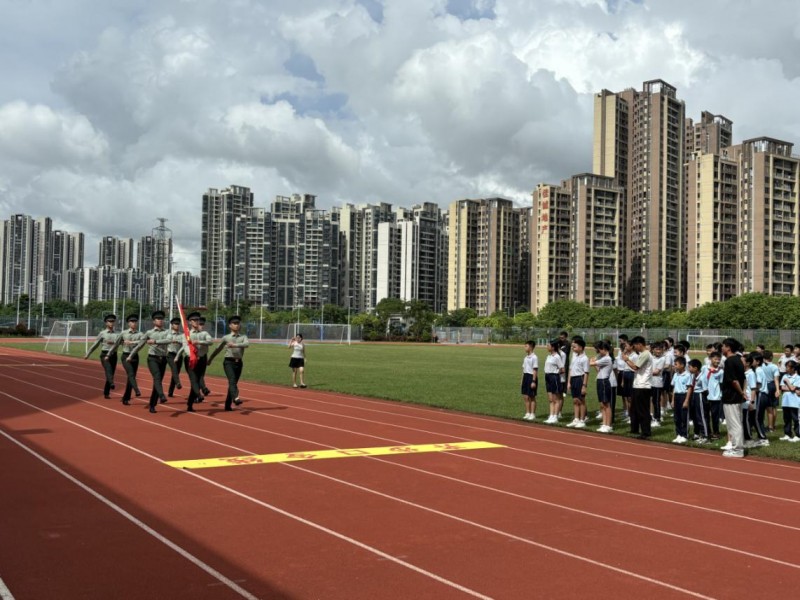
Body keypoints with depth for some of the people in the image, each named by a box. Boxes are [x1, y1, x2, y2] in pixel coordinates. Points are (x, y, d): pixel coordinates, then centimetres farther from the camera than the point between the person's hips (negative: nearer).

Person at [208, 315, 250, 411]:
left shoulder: (243, 337, 8)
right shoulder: (226, 338, 6)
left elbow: (247, 344, -14)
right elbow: (218, 349, 17)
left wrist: (235, 345, -28)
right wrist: (210, 359, 27)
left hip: (239, 362, 3)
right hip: (229, 362, -3)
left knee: (234, 383, 8)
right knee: (232, 380, -23)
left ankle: (228, 405, 18)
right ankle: (235, 397, -44)